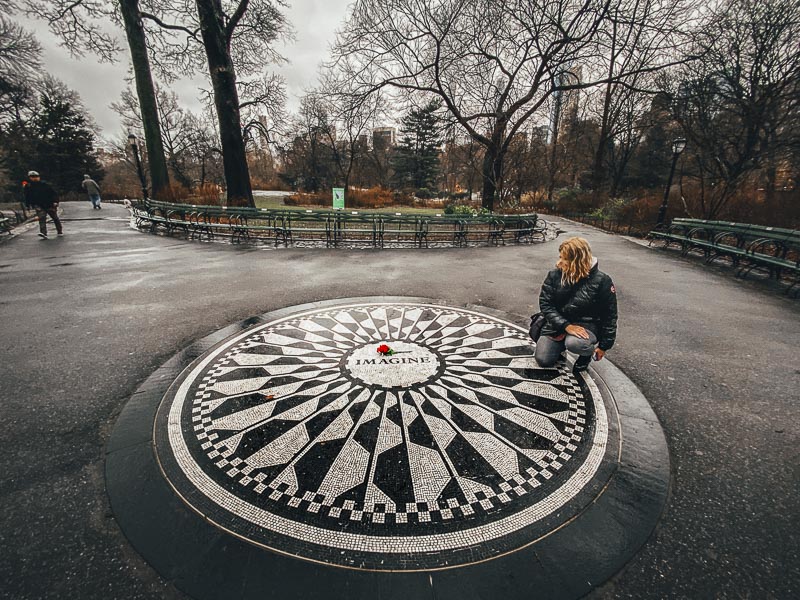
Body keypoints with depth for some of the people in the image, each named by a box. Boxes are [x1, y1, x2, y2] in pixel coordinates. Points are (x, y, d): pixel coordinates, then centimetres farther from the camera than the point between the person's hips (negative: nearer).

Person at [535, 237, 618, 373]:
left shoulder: (602, 281, -15)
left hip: (586, 325, -3)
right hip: (558, 324, 3)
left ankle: (589, 352, 2)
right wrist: (566, 325, -24)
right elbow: (545, 303, -11)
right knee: (543, 360, -7)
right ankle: (561, 344, 26)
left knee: (574, 343, -36)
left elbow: (609, 315, -6)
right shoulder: (554, 275, -9)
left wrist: (604, 345, -3)